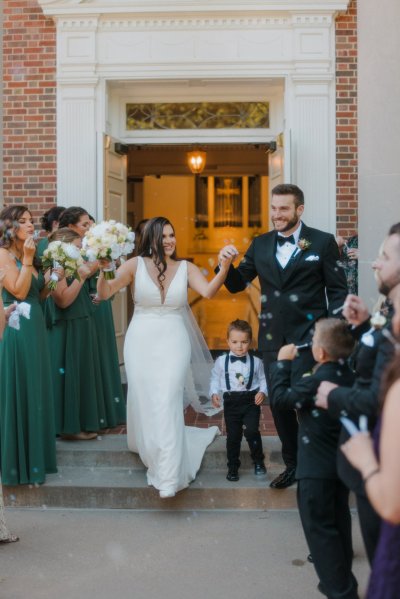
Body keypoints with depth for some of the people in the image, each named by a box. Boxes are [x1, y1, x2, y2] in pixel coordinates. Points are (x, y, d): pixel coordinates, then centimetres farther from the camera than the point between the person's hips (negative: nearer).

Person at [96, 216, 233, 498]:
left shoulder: (186, 267, 1)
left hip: (173, 343, -1)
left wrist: (224, 268, -32)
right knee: (144, 403, 10)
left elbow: (209, 291, -15)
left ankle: (169, 477, -6)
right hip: (141, 342, 1)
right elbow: (105, 293, -7)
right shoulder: (136, 264, -2)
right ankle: (154, 455, 41)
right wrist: (103, 270, -26)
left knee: (167, 403, -10)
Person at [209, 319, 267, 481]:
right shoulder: (221, 361, -2)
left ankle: (258, 461, 9)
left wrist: (262, 392, -10)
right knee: (233, 435, 7)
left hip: (251, 400, -1)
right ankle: (233, 467, 23)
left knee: (251, 431, -15)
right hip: (231, 402, 1)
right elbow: (215, 379, 8)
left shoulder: (256, 362, -2)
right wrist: (214, 393, -7)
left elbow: (263, 379, 7)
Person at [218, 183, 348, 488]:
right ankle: (293, 464, 29)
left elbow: (338, 291, -1)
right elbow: (237, 284, 10)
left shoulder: (323, 242, -2)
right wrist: (226, 264, -11)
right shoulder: (260, 244, 8)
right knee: (278, 403, 12)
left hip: (308, 337, -4)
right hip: (272, 337, 5)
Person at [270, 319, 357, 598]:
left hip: (317, 469, -8)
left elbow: (281, 397, -15)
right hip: (343, 462, 9)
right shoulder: (349, 375, -1)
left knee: (319, 526, 2)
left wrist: (283, 362, -6)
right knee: (339, 521, 22)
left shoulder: (317, 382, -25)